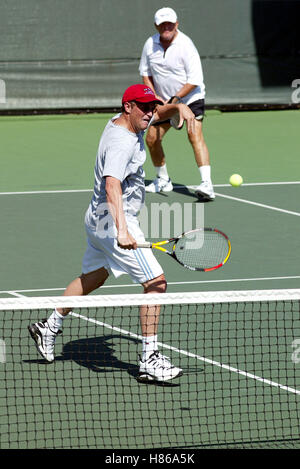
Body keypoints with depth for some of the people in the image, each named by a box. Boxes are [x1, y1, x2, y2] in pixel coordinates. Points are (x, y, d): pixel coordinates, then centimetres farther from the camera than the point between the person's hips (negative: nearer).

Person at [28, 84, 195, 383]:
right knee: (156, 282, -14)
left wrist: (179, 107, -2)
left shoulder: (127, 121, 4)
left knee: (92, 277, 28)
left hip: (99, 221, 11)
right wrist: (122, 230, -53)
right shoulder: (121, 143, -26)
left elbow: (162, 112, 23)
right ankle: (149, 361, -14)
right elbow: (112, 186, -40)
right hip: (114, 223, -11)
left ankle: (49, 328, 42)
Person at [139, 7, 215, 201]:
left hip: (190, 98, -6)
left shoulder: (186, 45, -20)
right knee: (152, 139, 4)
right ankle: (163, 180, 26)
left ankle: (207, 184, -34)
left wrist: (175, 98, -25)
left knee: (195, 135, -23)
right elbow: (146, 73, 11)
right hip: (163, 102, 6)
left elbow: (195, 80, -21)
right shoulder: (150, 45, -2)